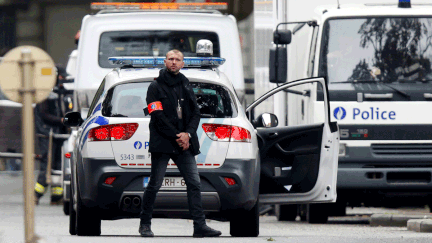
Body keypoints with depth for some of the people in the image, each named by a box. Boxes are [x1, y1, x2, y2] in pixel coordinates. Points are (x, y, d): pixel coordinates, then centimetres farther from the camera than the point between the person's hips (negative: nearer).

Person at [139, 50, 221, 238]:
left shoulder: (186, 87, 17)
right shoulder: (156, 87, 1)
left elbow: (195, 114, 13)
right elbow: (158, 117, -8)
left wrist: (188, 134, -5)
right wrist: (176, 137, -13)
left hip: (184, 144, 5)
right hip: (162, 144, -5)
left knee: (194, 184, -3)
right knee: (154, 185, -2)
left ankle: (200, 225, -4)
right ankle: (145, 224, 9)